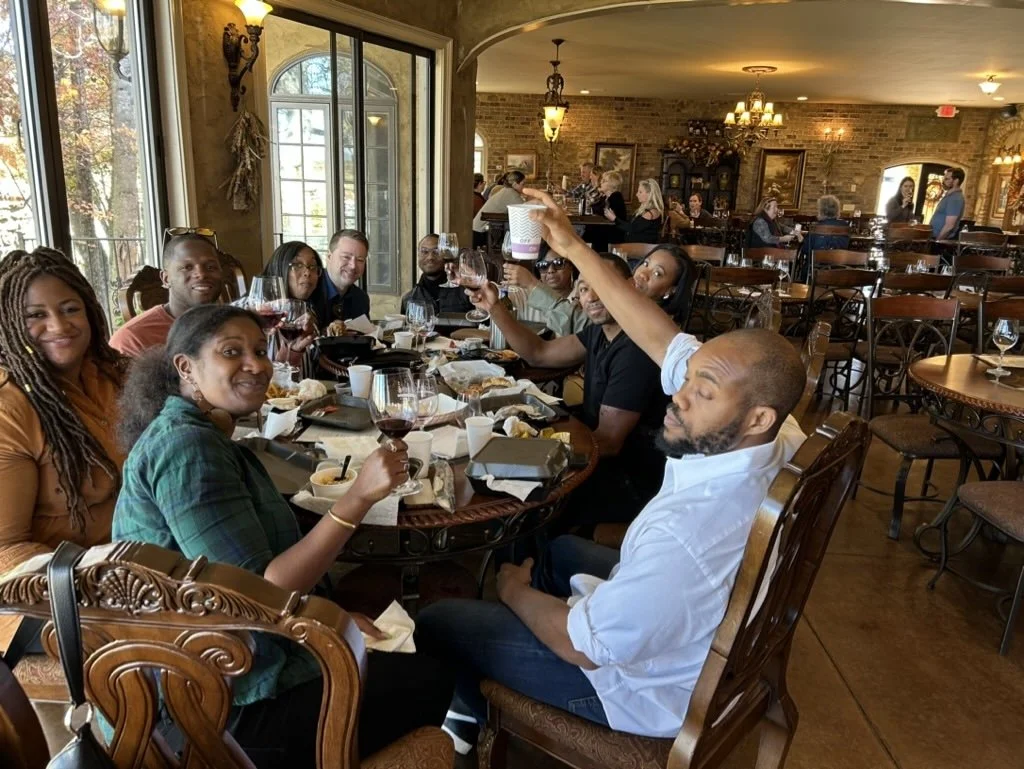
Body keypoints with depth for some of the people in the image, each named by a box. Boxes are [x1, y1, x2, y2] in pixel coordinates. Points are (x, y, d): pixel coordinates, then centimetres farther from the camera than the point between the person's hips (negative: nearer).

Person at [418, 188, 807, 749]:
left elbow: (585, 645, -29)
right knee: (555, 550, 30)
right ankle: (490, 686, 47)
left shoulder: (689, 532, -43)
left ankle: (470, 714, 36)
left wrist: (515, 591, -9)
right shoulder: (759, 439, -20)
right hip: (695, 636, 8)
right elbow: (661, 339, -12)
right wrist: (575, 249, -12)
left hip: (639, 683, -7)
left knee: (435, 623, 4)